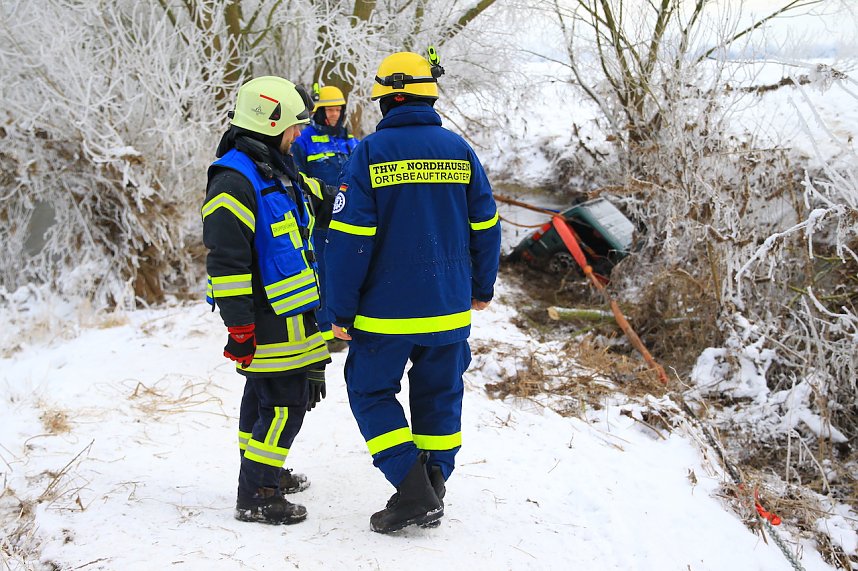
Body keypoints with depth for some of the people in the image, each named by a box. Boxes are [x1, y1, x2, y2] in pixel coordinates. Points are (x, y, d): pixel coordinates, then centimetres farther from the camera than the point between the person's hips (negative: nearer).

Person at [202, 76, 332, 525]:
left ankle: (266, 470, 33)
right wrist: (239, 327, -23)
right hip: (268, 318, -10)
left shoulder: (277, 170, 14)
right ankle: (255, 496, -1)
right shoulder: (234, 180, -18)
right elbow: (225, 260, -22)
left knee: (264, 394, 20)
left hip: (292, 314, 10)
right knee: (284, 402, -8)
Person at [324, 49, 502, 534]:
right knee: (439, 396, 15)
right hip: (449, 309, 4)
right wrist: (482, 288, 20)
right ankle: (433, 490, 22)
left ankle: (413, 491, -1)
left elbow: (351, 238, -12)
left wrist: (341, 310, -5)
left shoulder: (370, 153, -10)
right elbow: (486, 226, 7)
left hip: (385, 311, -3)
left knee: (371, 390, 9)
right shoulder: (458, 149, 1)